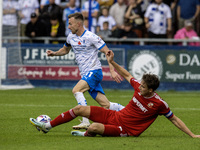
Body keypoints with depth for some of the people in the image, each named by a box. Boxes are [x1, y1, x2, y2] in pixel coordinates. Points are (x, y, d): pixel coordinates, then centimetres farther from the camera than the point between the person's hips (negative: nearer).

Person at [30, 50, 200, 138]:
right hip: (115, 116, 7)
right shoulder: (139, 87, -3)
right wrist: (112, 62, 9)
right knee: (80, 109, 2)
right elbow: (127, 75, 15)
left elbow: (174, 119, -9)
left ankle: (86, 134, 7)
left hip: (125, 130, -7)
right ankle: (48, 126, 14)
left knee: (94, 127, -32)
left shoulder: (159, 103, -19)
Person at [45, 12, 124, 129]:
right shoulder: (71, 36, 9)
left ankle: (86, 122, -31)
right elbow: (65, 50, 28)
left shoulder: (91, 37, -13)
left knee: (76, 90, -28)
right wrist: (54, 53, 8)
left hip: (94, 71, -7)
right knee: (106, 105, 1)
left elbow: (107, 52, -14)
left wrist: (112, 70, -23)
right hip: (85, 74, 7)